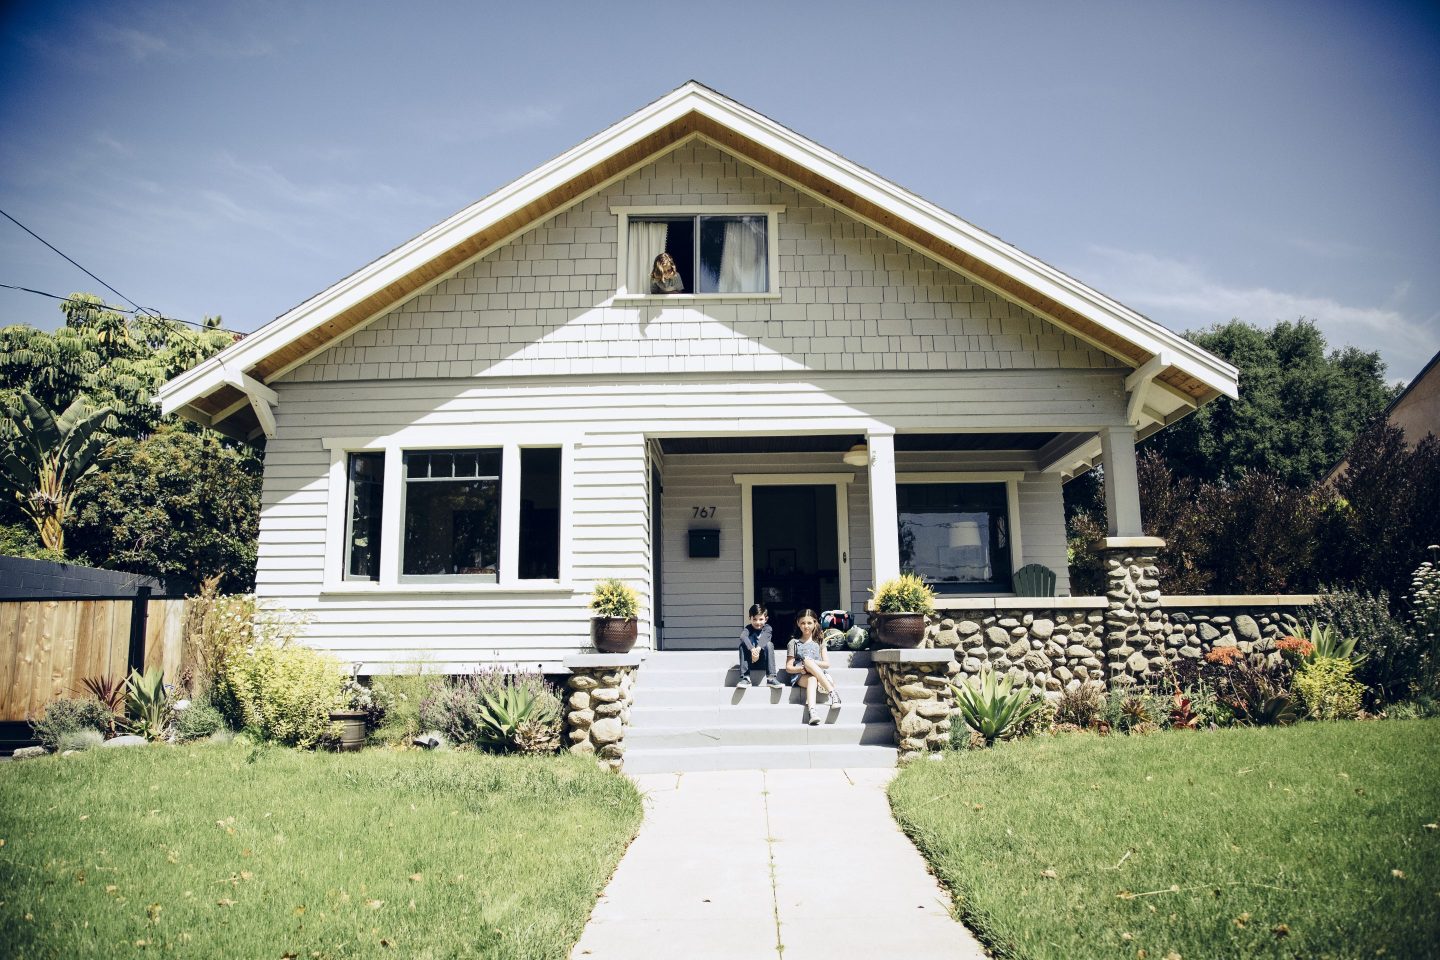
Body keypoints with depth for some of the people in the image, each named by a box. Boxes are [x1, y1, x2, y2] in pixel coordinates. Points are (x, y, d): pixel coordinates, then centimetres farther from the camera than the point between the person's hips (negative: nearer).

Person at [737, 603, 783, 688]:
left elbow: (764, 638, -28)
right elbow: (743, 636, -30)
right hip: (749, 662, 0)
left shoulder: (767, 628, -5)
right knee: (743, 645, -24)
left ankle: (771, 678, -29)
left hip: (763, 661, 0)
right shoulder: (747, 628, -5)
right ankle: (745, 678, -28)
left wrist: (758, 649, -51)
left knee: (769, 645, -25)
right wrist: (752, 649, -49)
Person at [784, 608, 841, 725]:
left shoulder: (820, 642, 17)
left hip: (817, 675, 1)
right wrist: (801, 669, -15)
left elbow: (827, 664, 8)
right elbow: (788, 668, 7)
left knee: (812, 679, -40)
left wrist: (812, 662, -10)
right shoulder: (794, 643, 13)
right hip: (800, 677, -1)